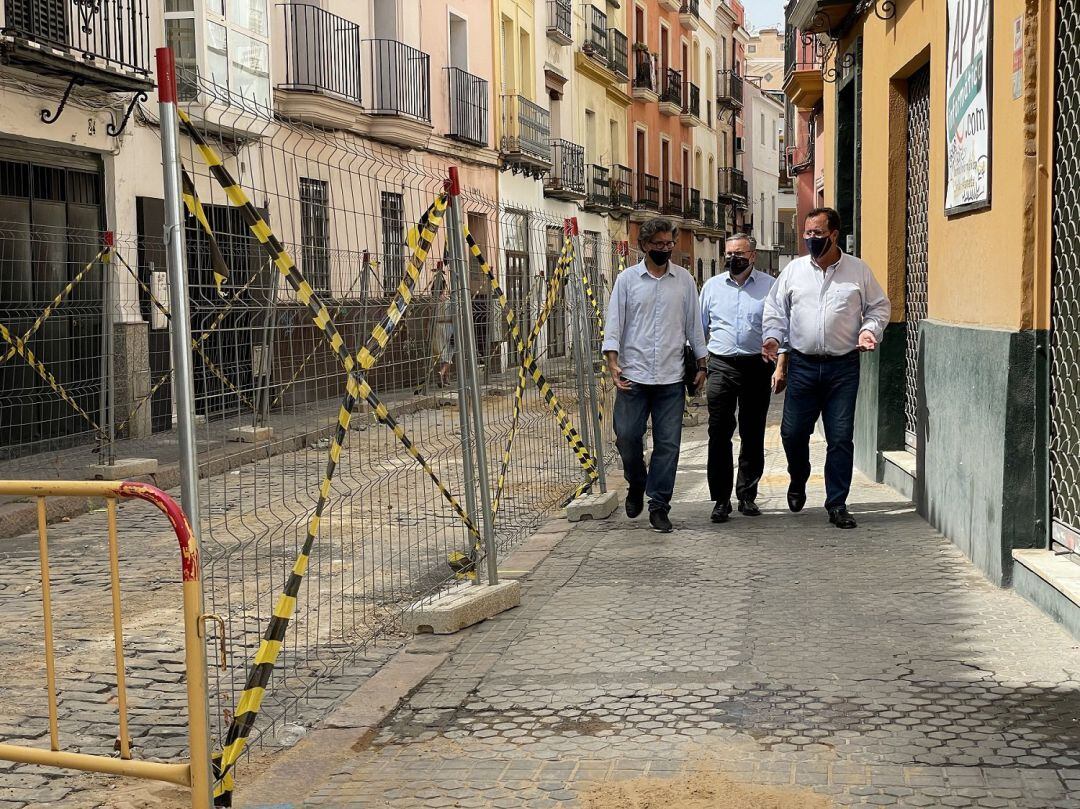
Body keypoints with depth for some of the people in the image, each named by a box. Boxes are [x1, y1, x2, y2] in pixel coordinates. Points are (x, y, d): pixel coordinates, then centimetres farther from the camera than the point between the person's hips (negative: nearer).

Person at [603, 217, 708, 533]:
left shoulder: (684, 280, 9)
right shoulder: (627, 278, 4)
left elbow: (694, 324, 13)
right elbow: (614, 322, 1)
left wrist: (701, 365, 9)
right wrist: (613, 362, -10)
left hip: (671, 377, 1)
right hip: (633, 375, -1)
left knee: (668, 444, 0)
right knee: (627, 436, -1)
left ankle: (658, 505, 8)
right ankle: (636, 486, 26)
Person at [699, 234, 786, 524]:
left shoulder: (769, 286, 4)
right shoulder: (712, 286, 10)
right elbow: (699, 328, 15)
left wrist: (780, 368, -4)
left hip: (757, 367, -1)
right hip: (721, 367, 1)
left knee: (753, 436, 6)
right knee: (719, 435, -4)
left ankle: (747, 496, 17)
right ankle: (720, 500, 2)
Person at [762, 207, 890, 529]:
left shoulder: (858, 270, 3)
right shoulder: (793, 270, 6)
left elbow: (879, 307, 10)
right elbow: (776, 308, 10)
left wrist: (869, 330, -9)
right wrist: (772, 337, -6)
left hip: (843, 366, -1)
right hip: (803, 365, 1)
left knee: (841, 437, 0)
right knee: (793, 432, 3)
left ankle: (837, 504, 10)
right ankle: (798, 482, 33)